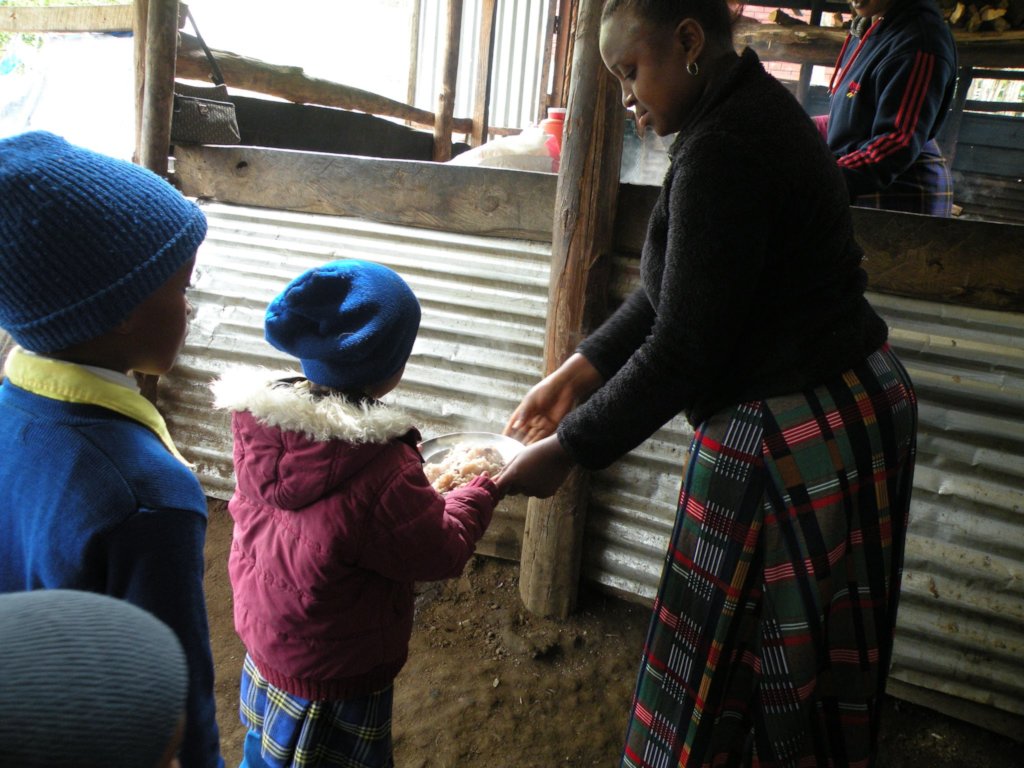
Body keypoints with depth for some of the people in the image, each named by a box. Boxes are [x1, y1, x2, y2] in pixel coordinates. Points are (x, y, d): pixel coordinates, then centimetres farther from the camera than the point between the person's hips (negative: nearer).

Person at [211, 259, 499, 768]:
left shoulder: (260, 424, -15)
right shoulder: (382, 472, -37)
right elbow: (442, 552, -19)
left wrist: (422, 488, 5)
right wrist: (482, 491, -2)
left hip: (266, 650, 6)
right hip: (333, 686, -6)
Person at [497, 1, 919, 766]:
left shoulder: (725, 149, -23)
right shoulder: (752, 108, 9)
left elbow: (683, 351, -23)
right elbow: (670, 293, 10)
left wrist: (569, 451, -14)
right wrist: (580, 370, 6)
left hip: (793, 444, -10)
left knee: (720, 673, 10)